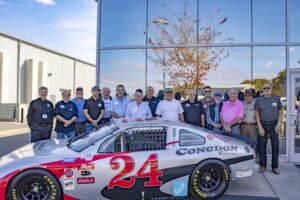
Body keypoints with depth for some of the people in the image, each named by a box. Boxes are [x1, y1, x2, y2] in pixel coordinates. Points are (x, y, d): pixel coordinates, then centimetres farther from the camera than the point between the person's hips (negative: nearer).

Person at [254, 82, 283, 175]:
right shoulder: (259, 100, -1)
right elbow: (257, 114, 1)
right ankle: (263, 166, 17)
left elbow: (281, 110, 7)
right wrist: (260, 127, -5)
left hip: (274, 124, 1)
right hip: (263, 124, 0)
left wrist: (279, 124, -3)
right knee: (262, 146, 3)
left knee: (275, 145, 4)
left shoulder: (276, 98, 0)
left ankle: (275, 167, 17)